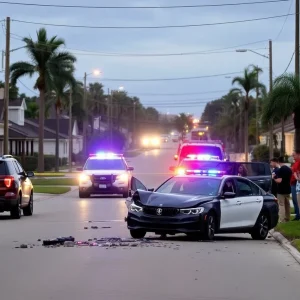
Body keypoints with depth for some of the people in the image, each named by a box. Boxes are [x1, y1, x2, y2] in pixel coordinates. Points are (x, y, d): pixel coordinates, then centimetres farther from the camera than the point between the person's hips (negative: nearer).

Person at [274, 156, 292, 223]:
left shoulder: (280, 170, -17)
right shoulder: (289, 169, 7)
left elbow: (279, 180, -23)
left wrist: (274, 178, -7)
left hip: (281, 190, -7)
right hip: (287, 189, 7)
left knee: (281, 205, -6)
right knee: (287, 204, 15)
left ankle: (281, 220, -10)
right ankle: (287, 218, 22)